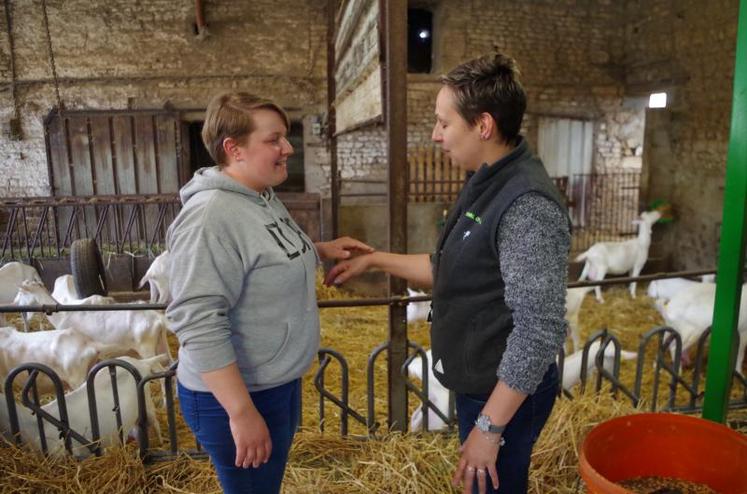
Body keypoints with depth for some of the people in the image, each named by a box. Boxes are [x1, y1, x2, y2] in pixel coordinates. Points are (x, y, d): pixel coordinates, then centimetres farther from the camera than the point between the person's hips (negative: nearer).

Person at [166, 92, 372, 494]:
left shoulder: (264, 198, 3)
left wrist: (322, 250, 5)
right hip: (234, 395, -9)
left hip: (279, 382, 9)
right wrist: (242, 412, -28)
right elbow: (198, 325, -29)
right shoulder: (210, 216, -26)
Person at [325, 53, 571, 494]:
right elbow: (452, 271, 12)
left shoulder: (528, 207, -27)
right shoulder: (486, 184, 4)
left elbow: (540, 331, -27)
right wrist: (375, 260, 10)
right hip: (478, 383, 9)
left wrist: (489, 425, -21)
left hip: (507, 394, -9)